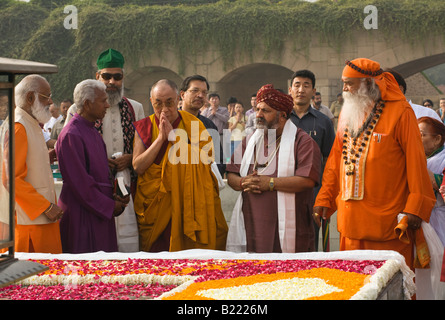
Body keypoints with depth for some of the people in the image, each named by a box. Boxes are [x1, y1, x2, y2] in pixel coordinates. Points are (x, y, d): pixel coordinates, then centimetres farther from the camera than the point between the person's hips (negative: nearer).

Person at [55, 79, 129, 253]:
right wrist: (109, 205, -13)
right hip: (81, 214, -9)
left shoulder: (93, 132, 13)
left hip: (101, 211, 9)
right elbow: (79, 182, -19)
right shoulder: (71, 136, -16)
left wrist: (115, 196, 2)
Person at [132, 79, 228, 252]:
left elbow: (207, 158, -12)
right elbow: (137, 166, -7)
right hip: (155, 208, 0)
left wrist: (174, 137, -13)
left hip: (188, 204, 0)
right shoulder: (144, 127, 4)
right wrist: (160, 138, -12)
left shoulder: (192, 124, 3)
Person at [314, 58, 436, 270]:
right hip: (352, 222, 5)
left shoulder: (400, 112, -5)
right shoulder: (348, 113, 14)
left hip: (387, 223, -5)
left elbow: (416, 162, -7)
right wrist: (324, 199, 10)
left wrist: (416, 207, -11)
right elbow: (335, 161, 17)